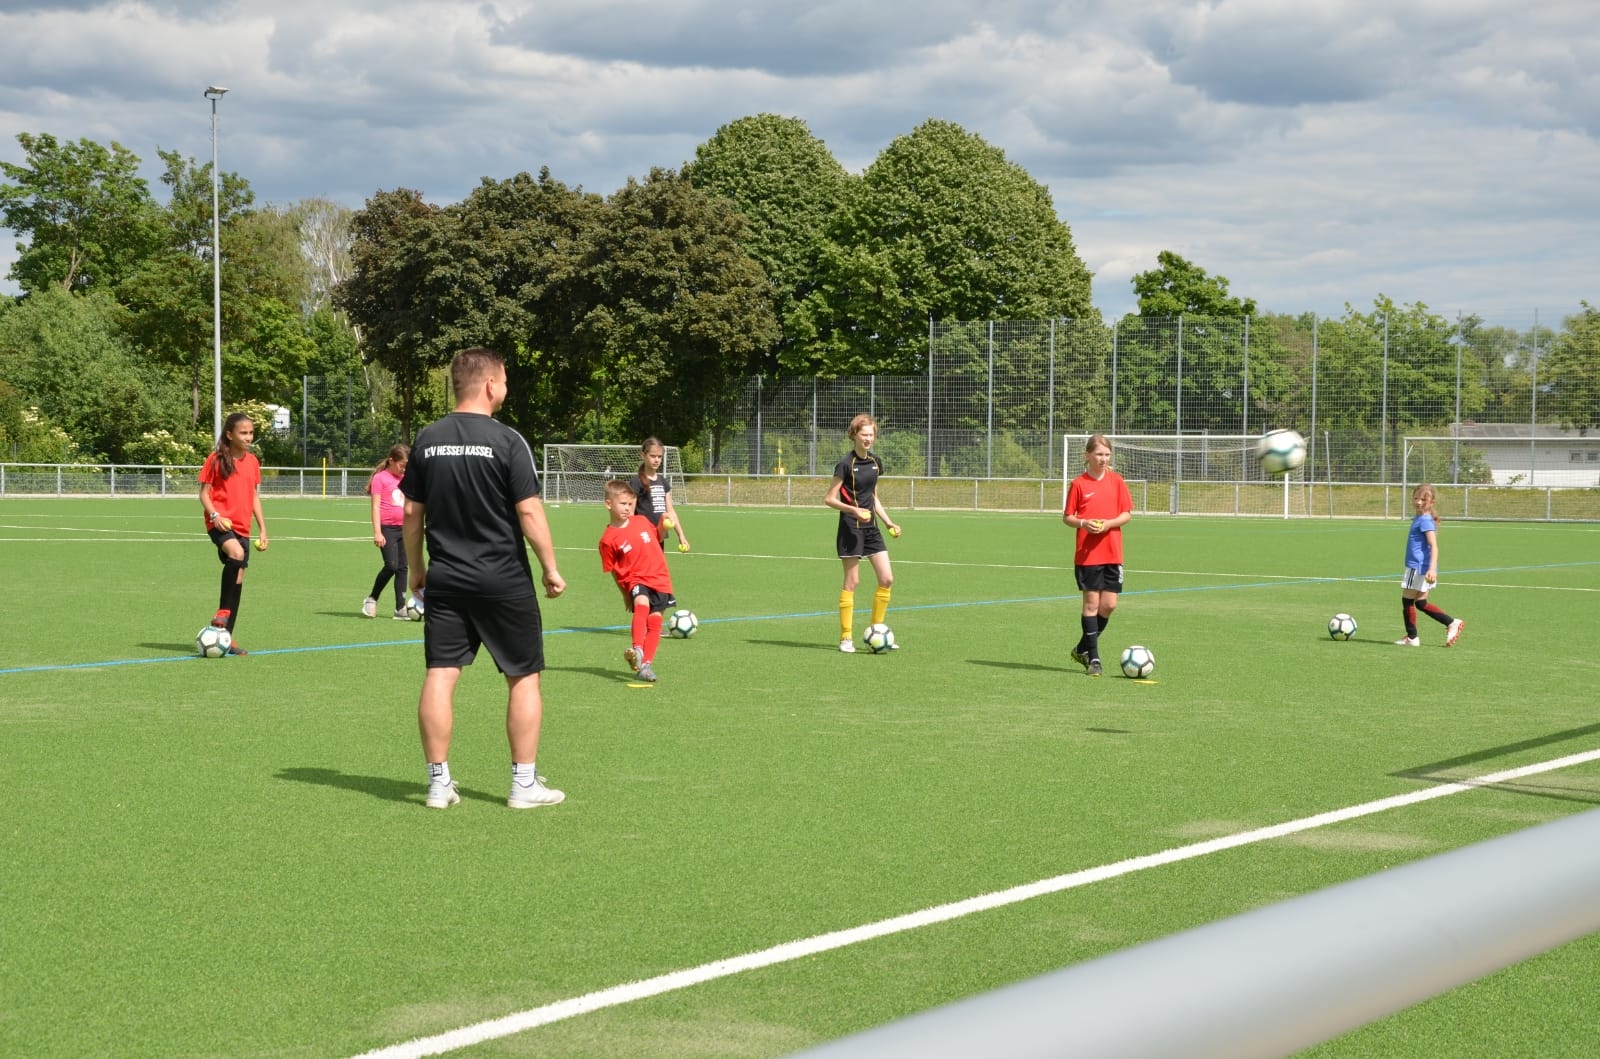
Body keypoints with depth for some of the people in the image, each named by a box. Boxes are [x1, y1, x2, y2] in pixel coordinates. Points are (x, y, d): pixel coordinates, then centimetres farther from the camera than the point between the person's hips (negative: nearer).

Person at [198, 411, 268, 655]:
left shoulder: (252, 461, 12)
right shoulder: (217, 459, -4)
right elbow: (204, 493, -3)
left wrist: (262, 529, 14)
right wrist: (215, 515, -20)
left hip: (242, 527, 6)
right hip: (220, 523, -6)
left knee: (238, 578, 4)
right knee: (237, 554, -35)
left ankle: (226, 638, 13)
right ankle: (223, 611, -21)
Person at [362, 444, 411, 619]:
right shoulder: (381, 478, -4)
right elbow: (376, 506, -8)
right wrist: (377, 532, -14)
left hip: (404, 528, 6)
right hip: (387, 528, -6)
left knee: (402, 568, 3)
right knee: (391, 566, -14)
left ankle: (400, 609, 4)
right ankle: (371, 599, 4)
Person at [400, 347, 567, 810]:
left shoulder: (428, 439, 3)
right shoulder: (506, 440, -12)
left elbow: (411, 512, 7)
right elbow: (529, 511, -13)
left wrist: (416, 569, 19)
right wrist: (551, 567, -3)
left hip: (445, 580, 4)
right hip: (504, 580, -4)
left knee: (440, 675, 5)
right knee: (523, 677, 8)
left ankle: (439, 782, 7)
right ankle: (524, 783, 10)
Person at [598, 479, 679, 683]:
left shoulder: (642, 521, 6)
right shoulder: (608, 539, -7)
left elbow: (656, 539, 26)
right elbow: (613, 570, 1)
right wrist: (625, 594, 6)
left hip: (659, 578, 5)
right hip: (634, 580, -4)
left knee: (655, 620, -2)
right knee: (641, 603, -33)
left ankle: (647, 663, 7)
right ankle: (637, 651, -44)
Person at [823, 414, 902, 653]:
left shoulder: (875, 462, 10)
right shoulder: (846, 464, -11)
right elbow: (829, 499, -11)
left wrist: (889, 523, 13)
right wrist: (854, 510, -23)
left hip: (870, 527, 7)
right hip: (851, 527, -7)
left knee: (887, 579, 2)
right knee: (852, 581, -4)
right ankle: (846, 638, 3)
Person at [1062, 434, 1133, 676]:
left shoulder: (1116, 481, 5)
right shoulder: (1078, 484, -1)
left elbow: (1127, 514, 4)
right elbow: (1067, 517, 2)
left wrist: (1108, 524, -13)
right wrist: (1083, 523, -17)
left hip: (1113, 553, 3)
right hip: (1087, 554, -3)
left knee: (1109, 604, 0)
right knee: (1092, 602, -3)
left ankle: (1082, 649, 19)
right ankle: (1093, 658, 5)